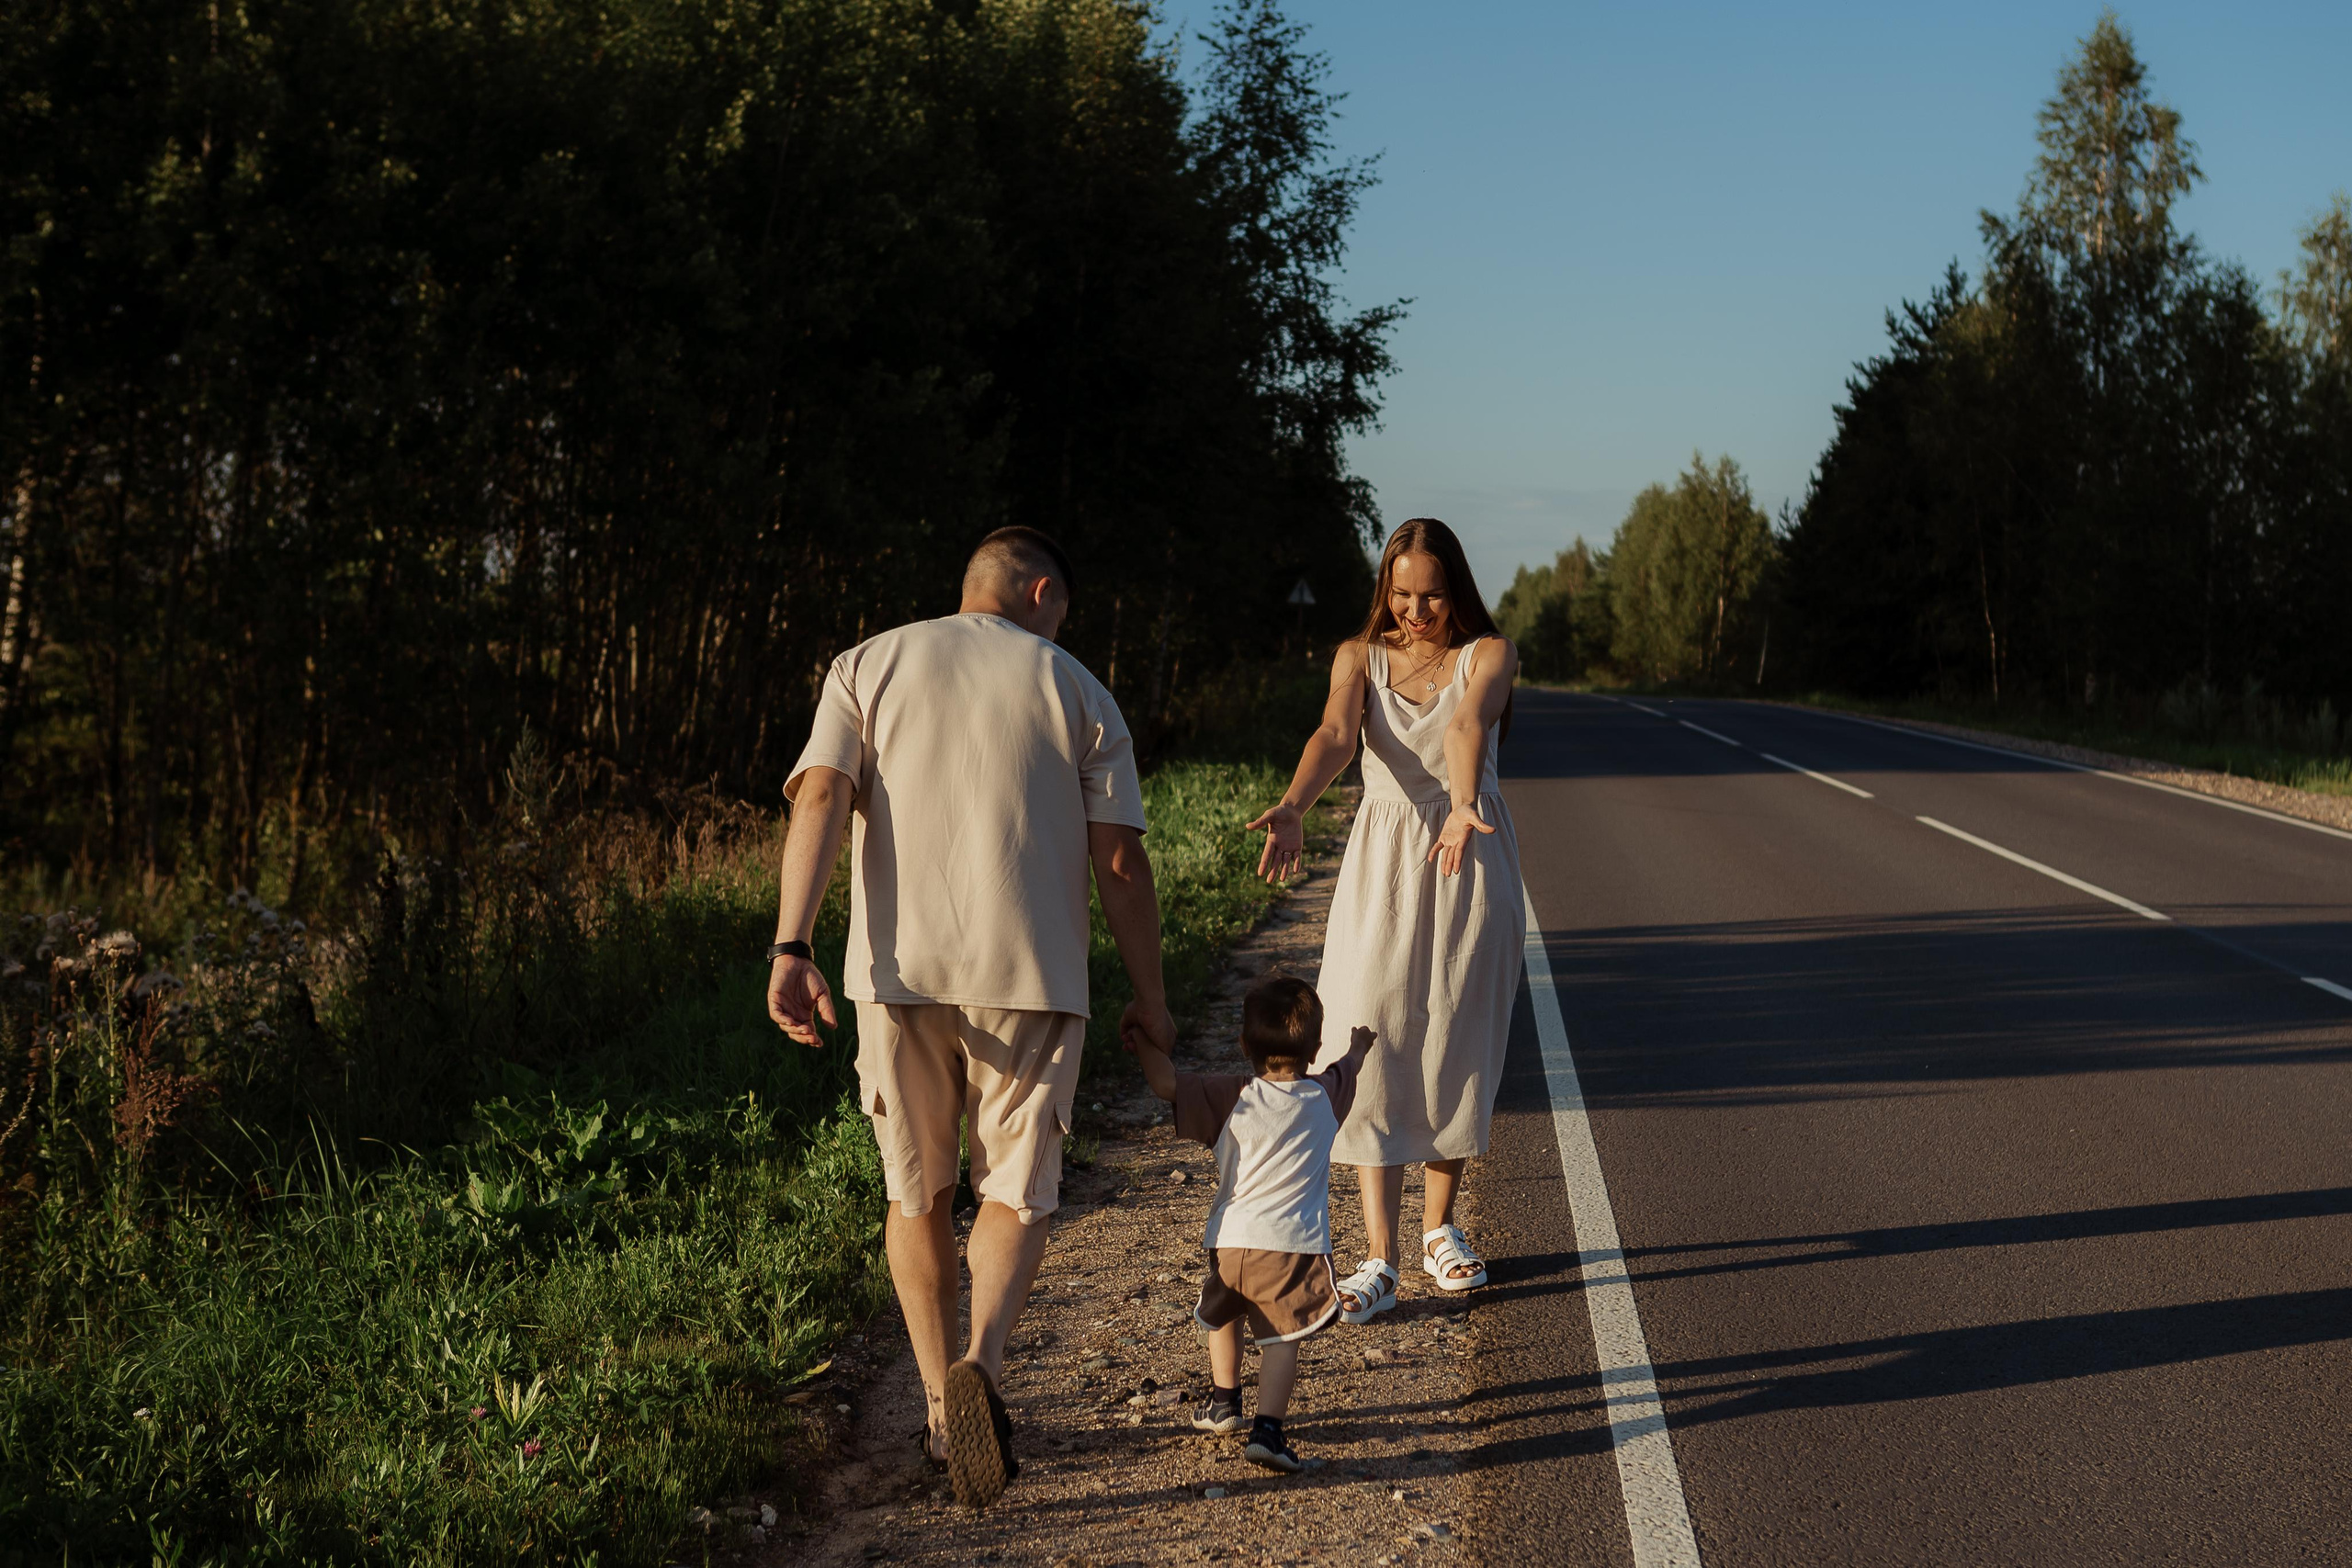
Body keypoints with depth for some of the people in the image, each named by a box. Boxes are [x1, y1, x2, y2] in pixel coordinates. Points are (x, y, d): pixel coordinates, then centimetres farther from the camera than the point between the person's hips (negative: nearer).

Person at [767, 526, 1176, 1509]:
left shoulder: (868, 666, 11)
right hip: (1030, 976, -1)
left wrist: (791, 948, -11)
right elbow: (1119, 859, 2)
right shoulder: (1077, 692, 9)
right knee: (1016, 1193, 7)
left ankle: (939, 1409, 21)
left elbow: (818, 800, -4)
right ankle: (978, 1366, -19)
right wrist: (1149, 997, 9)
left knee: (917, 1192, 16)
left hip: (898, 968, 2)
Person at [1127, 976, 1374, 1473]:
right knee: (1281, 1338, -4)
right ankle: (1267, 1428, -18)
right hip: (1295, 1243, -1)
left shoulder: (1232, 1096, 0)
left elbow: (1166, 1083, -5)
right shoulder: (1325, 1098, 7)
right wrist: (1357, 1045, 53)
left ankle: (1224, 1402, 36)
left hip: (1231, 1238, 1)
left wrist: (1144, 1040, 13)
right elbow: (1348, 1066, 30)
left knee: (1223, 1317, 27)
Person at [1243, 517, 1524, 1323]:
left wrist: (1465, 805, -45)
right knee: (1374, 1049, -8)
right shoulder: (1360, 658, 2)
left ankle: (1440, 1227, 25)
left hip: (1470, 866, 0)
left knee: (1458, 1047, 6)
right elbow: (1334, 735, -18)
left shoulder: (1489, 655, -2)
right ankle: (1379, 1260, -8)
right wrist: (1289, 810, -39)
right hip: (1382, 867, 1)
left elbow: (1469, 723, -25)